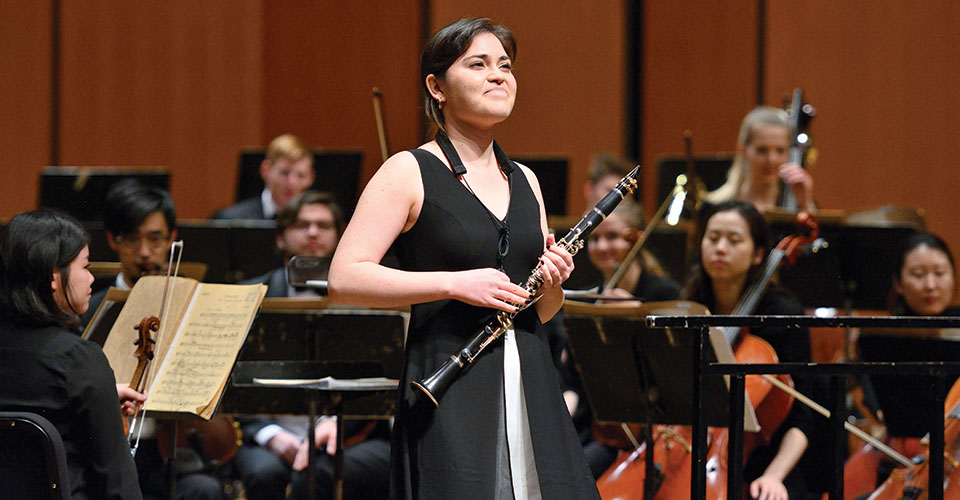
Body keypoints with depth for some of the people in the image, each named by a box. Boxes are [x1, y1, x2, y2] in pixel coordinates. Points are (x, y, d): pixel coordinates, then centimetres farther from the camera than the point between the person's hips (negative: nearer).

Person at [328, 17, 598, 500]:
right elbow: (344, 279, -13)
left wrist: (551, 284, 0)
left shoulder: (524, 181, 17)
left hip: (529, 385, 6)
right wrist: (455, 283, -18)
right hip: (449, 387, -6)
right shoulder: (409, 172, -2)